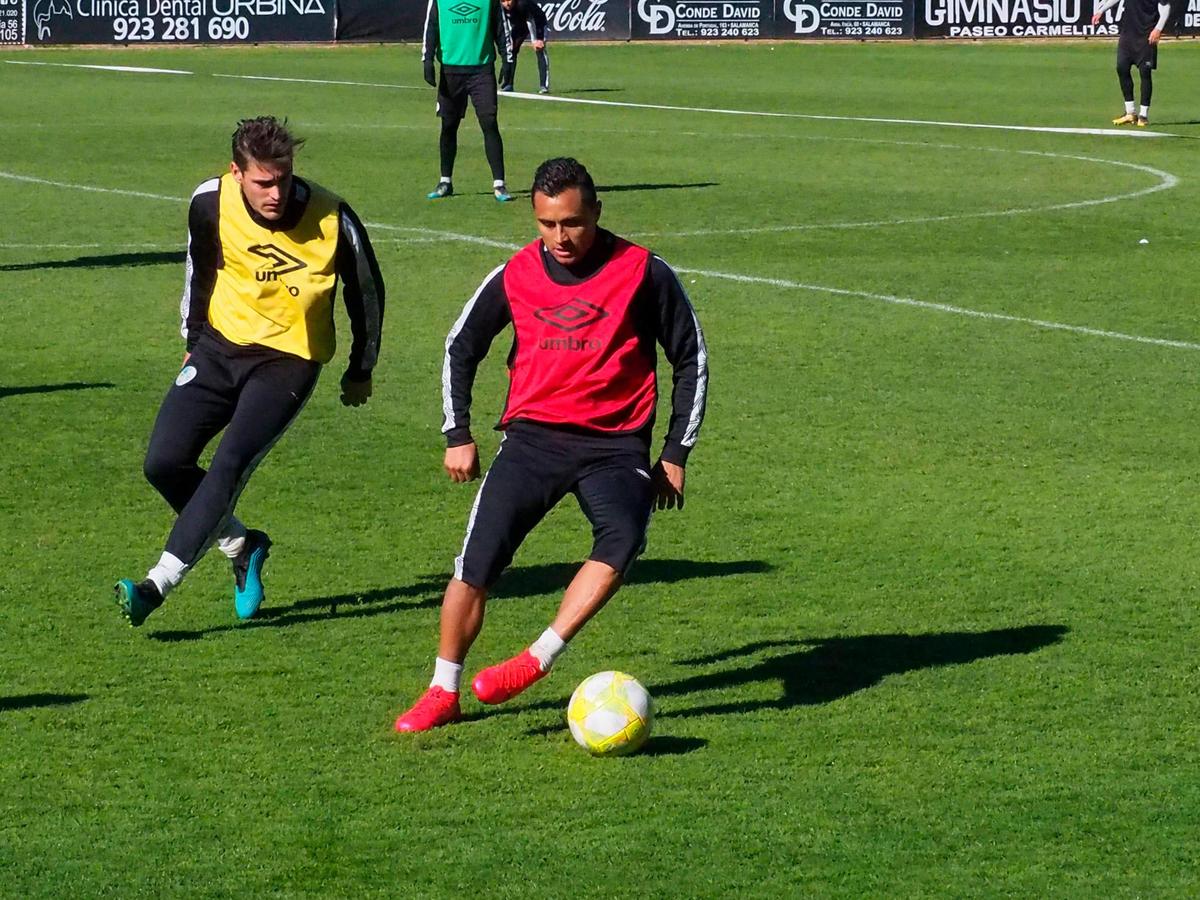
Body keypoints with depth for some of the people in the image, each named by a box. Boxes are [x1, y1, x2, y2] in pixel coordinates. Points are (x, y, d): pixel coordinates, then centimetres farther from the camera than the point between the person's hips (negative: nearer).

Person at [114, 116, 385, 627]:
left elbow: (367, 292, 0)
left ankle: (157, 585, -21)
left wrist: (360, 371, 9)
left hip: (288, 360, -4)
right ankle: (242, 547, 18)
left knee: (229, 466, -21)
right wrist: (193, 340, 19)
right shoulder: (211, 203, -10)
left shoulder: (332, 220, -17)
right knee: (164, 463, -6)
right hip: (221, 344, 4)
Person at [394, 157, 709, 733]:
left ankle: (537, 661, -28)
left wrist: (675, 456, 4)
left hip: (615, 443, -2)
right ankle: (442, 694, 5)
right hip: (532, 436, 2)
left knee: (622, 539, -31)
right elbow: (461, 347, 19)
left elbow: (691, 361, 6)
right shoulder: (515, 275, 4)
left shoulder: (643, 273, -4)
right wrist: (457, 436, 12)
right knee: (475, 565, -10)